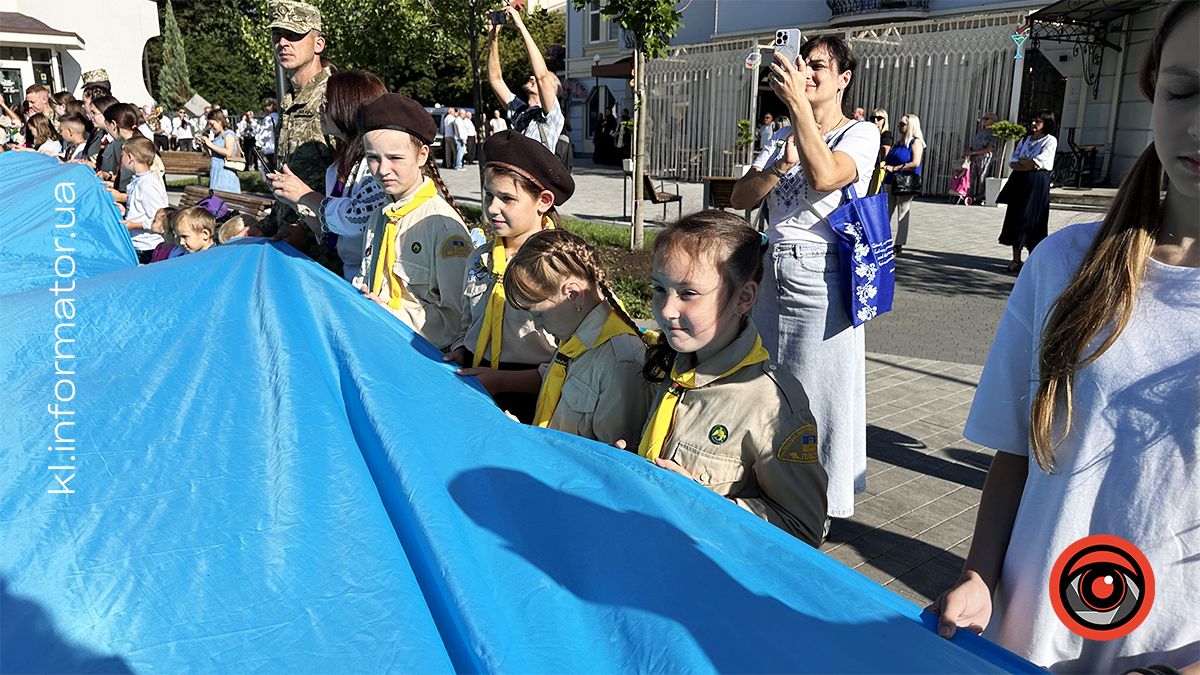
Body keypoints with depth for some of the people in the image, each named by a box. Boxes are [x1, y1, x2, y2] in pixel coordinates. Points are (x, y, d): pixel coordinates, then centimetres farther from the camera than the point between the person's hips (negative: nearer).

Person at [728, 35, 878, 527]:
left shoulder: (860, 134, -4)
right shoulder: (783, 138, 15)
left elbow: (824, 176, -26)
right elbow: (740, 198, 4)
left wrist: (798, 102, -24)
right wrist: (780, 166, -13)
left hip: (820, 279, -6)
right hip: (773, 274, 7)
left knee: (819, 394, 2)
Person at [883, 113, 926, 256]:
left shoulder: (916, 142, -4)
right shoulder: (899, 142, 18)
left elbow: (915, 163, -16)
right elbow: (889, 159, 28)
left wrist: (894, 168, -17)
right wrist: (885, 164, 5)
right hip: (891, 182, 7)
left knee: (902, 215, -1)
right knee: (886, 213, 4)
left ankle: (899, 245, 4)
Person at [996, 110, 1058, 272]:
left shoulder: (1050, 140, -2)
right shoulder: (1024, 140, 16)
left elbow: (1039, 162, -14)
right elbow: (1012, 161, 6)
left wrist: (1022, 161, -2)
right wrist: (1029, 164, -10)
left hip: (1037, 183, -6)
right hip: (1019, 182, 6)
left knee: (1031, 220, -6)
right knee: (1015, 218, 2)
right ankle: (1016, 259, 6)